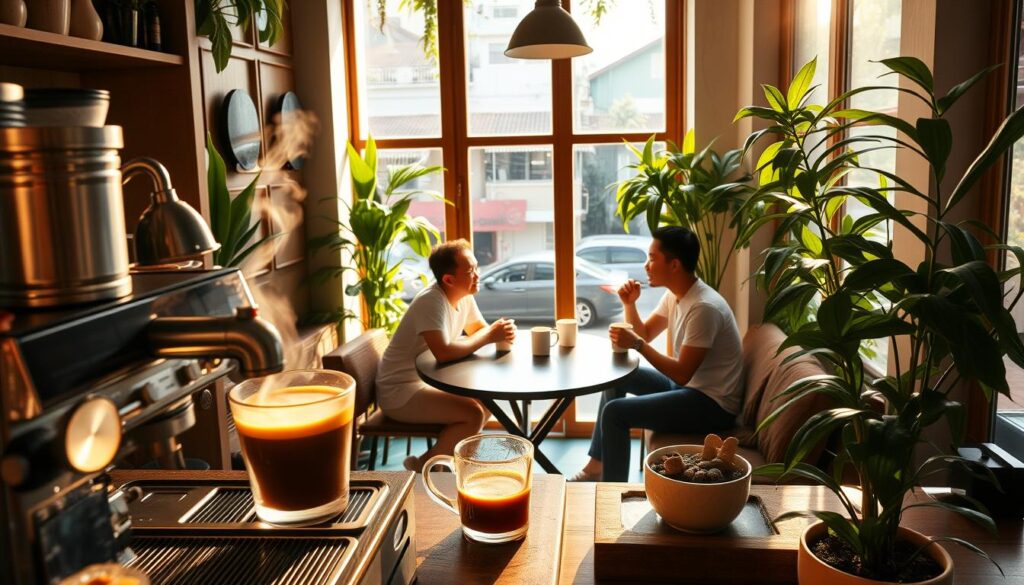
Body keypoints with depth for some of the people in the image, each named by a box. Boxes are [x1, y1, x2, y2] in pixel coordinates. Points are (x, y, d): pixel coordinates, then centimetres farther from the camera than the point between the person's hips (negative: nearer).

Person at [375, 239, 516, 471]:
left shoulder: (464, 296, 1)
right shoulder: (431, 302, -26)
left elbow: (479, 329, 11)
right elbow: (444, 352, -37)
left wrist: (501, 332, -13)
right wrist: (489, 336, -24)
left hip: (430, 381, 9)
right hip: (400, 392, -9)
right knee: (473, 413, -20)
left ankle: (444, 453, 13)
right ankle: (422, 465, -2)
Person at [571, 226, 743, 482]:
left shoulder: (704, 307, -26)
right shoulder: (674, 295, 3)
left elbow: (682, 374, -26)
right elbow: (645, 334, 13)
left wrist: (637, 344, -22)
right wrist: (629, 305, -4)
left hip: (713, 404, -10)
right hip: (689, 385, 10)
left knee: (615, 412, -18)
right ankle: (596, 466, 19)